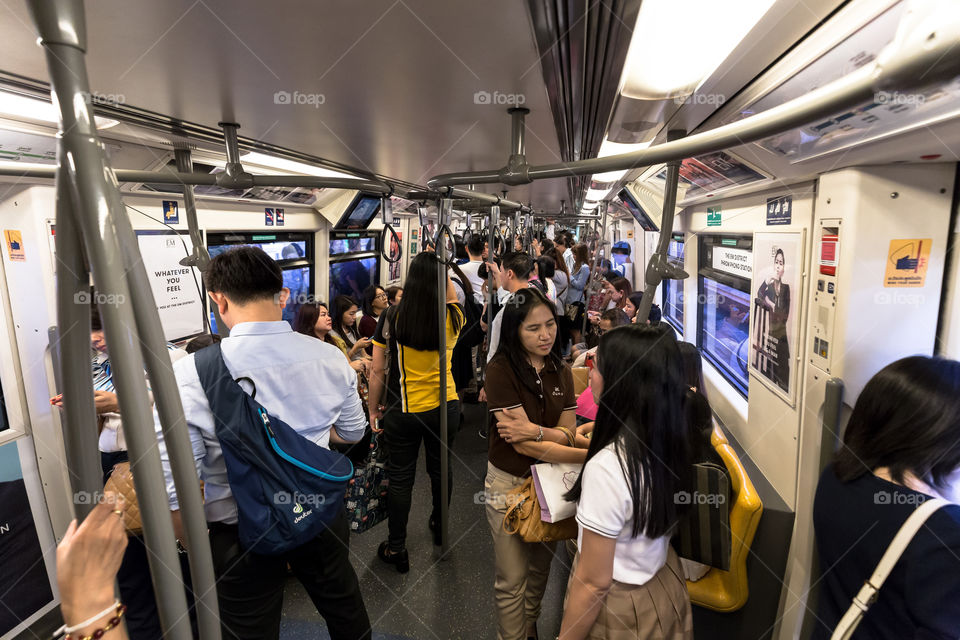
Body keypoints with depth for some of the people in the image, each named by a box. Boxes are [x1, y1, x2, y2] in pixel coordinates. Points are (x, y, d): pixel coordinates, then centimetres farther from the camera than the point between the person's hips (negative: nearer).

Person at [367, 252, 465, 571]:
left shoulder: (391, 317, -13)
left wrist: (373, 411, 4)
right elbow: (453, 298, 18)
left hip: (403, 412, -2)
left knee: (400, 478, 12)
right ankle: (440, 527, 45)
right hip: (445, 406, 2)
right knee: (440, 468, 22)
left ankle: (397, 549, 27)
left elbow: (377, 371, -7)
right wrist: (442, 267, 14)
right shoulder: (452, 317, -9)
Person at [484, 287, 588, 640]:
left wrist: (534, 430, -27)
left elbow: (567, 433, -5)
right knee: (512, 579, 8)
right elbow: (523, 444, -24)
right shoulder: (500, 370, -19)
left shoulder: (561, 372, -1)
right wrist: (594, 455, -30)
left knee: (540, 570, 22)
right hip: (509, 483, -5)